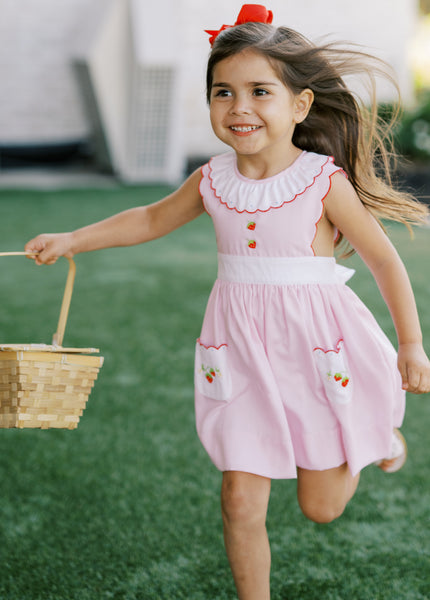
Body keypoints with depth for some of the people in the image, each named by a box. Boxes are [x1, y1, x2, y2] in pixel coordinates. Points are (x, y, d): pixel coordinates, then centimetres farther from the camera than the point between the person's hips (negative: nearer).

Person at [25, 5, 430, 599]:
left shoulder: (325, 182, -14)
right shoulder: (213, 180, -2)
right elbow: (152, 219, 16)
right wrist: (71, 240, 13)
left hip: (316, 349, -3)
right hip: (241, 353, 3)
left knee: (320, 505, 11)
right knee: (241, 499, -1)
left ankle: (378, 430, 42)